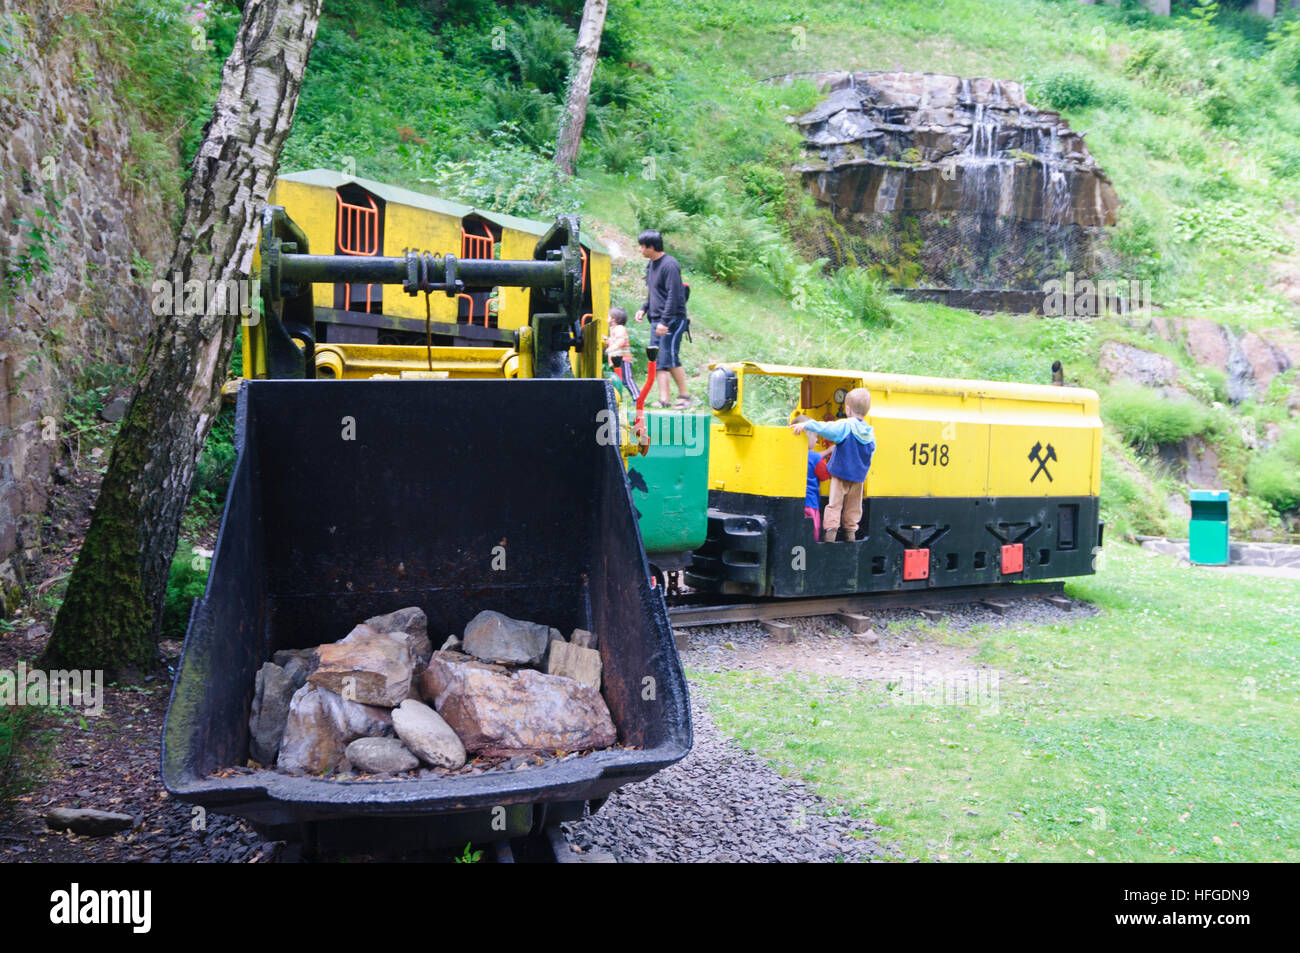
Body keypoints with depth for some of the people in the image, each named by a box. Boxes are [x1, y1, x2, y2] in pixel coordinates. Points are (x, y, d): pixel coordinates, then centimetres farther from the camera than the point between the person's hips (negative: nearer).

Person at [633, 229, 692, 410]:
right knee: (659, 361, 3)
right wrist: (644, 308, 14)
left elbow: (673, 296, -19)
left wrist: (665, 321, -22)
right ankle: (663, 400, 4)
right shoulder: (652, 264, 15)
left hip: (672, 320, -9)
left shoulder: (669, 265, -14)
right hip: (657, 320, 9)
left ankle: (684, 397, 2)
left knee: (670, 358, -10)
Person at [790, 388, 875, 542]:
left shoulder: (845, 426, -15)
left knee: (835, 503, 1)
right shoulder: (870, 432, 1)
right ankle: (851, 531, 20)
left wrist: (806, 425, -35)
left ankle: (830, 531, -5)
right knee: (853, 506, 16)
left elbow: (827, 428, -31)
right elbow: (871, 451, 13)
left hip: (841, 473, -4)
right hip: (859, 476, 4)